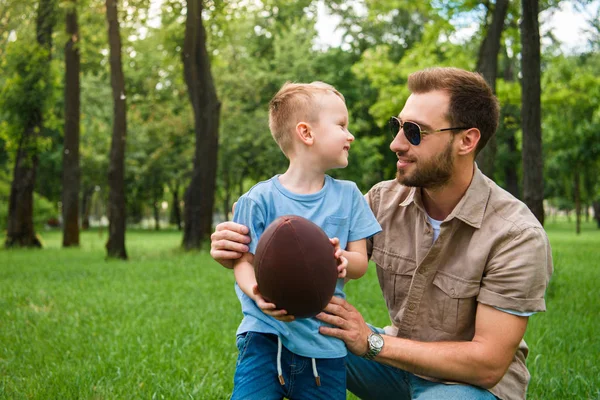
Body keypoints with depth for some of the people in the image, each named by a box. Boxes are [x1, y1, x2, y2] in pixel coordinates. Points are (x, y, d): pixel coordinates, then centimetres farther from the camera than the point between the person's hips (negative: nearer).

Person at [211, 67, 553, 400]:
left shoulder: (516, 234, -23)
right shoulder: (384, 200, -8)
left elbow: (488, 364, -24)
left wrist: (372, 343, -25)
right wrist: (246, 256, -26)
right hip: (402, 357, 5)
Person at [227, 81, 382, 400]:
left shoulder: (348, 196, 5)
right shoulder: (260, 199, -6)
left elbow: (360, 262, 4)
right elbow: (243, 261, -5)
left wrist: (344, 260, -20)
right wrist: (258, 293, -27)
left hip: (325, 343, 3)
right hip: (267, 334, -3)